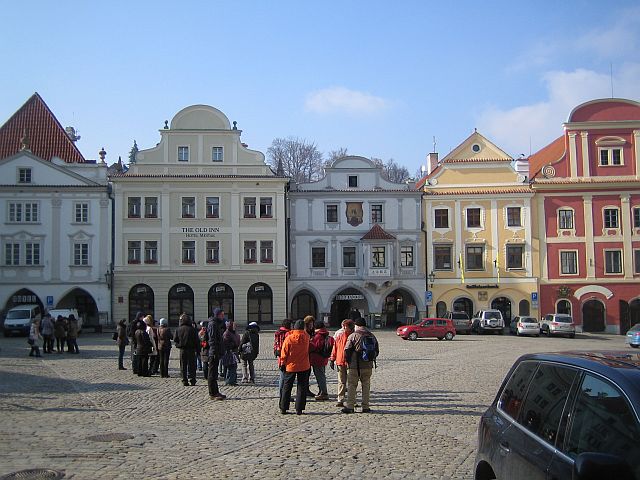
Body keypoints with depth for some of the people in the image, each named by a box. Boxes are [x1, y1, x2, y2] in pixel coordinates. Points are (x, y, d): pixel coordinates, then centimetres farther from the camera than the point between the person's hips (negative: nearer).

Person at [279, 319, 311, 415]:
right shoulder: (306, 337, -7)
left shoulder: (289, 338, -11)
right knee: (302, 388, 7)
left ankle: (283, 408, 13)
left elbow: (284, 352, -6)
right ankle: (299, 409, 4)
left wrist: (283, 363, 4)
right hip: (304, 366, 1)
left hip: (290, 366, -1)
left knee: (286, 387, 10)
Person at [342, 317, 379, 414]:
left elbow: (347, 351, -9)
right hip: (368, 366, 4)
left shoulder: (352, 336, -6)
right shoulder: (372, 336, 8)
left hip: (354, 366, -4)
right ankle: (365, 407, 11)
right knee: (366, 386, 11)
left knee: (351, 385, 3)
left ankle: (350, 406, 2)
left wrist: (348, 361, 5)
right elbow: (376, 351, 12)